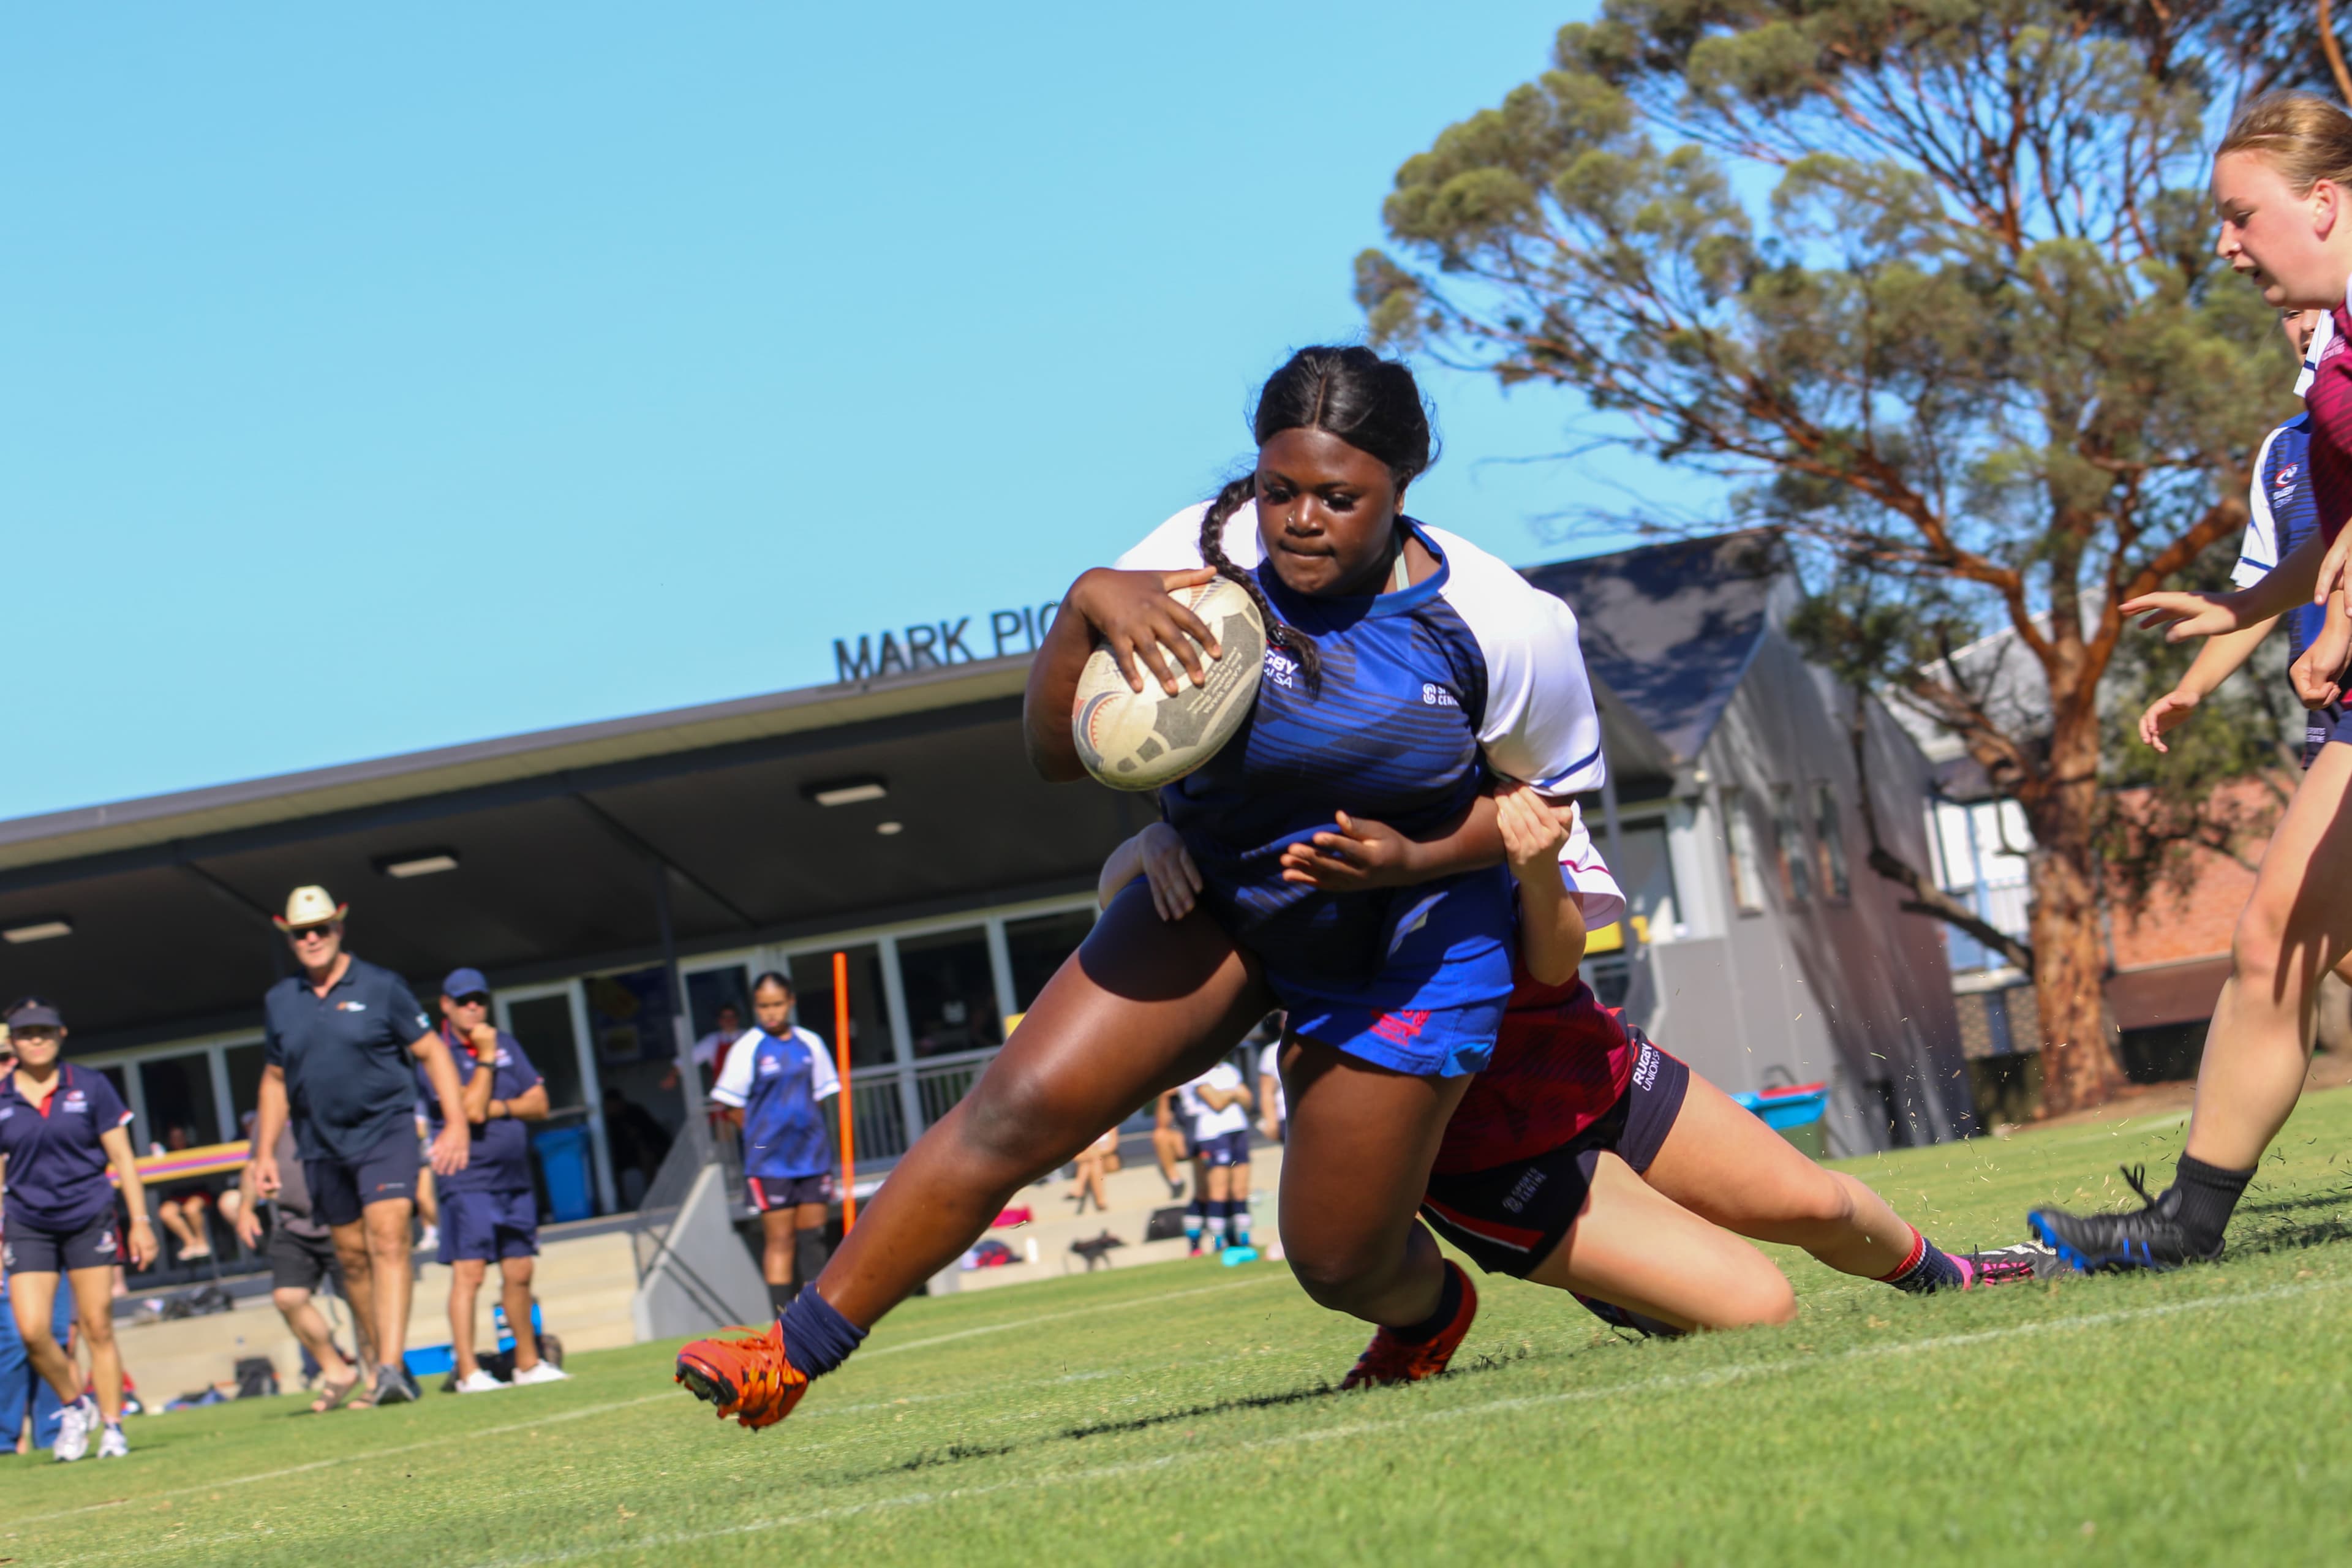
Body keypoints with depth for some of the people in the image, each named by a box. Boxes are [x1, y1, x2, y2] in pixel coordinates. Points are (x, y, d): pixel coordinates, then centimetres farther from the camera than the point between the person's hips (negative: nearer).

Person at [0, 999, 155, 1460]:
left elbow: (122, 1157, 3)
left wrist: (140, 1221, -1)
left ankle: (111, 1426, 10)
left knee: (98, 1328, -1)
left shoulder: (91, 1087, 0)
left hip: (89, 1220, -1)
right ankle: (75, 1406, 13)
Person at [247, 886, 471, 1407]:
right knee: (353, 1255, 7)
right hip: (322, 1145, 5)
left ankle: (391, 1368, -26)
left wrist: (456, 1124, -8)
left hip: (385, 1131, -5)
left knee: (388, 1240, -18)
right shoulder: (279, 1003, 9)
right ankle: (384, 1357, 20)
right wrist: (265, 1154, 14)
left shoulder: (380, 987, -3)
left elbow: (432, 1052, 0)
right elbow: (275, 1080, 19)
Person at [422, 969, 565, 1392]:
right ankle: (468, 1372, -13)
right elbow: (471, 1110, -19)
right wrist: (486, 1057, -12)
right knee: (469, 1273, -11)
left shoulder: (507, 1044, 12)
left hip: (516, 1180, 6)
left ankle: (528, 1362, 21)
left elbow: (540, 1105, 8)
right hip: (469, 1182, -6)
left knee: (519, 1273, 12)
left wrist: (500, 1108, -9)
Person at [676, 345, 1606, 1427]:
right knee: (1021, 1103, -15)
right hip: (1216, 896, 2)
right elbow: (1056, 751, -14)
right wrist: (1091, 602, -33)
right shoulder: (1206, 557, -19)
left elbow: (1551, 797, -5)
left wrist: (1413, 857, -24)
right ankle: (793, 1355, -10)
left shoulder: (1502, 625, -22)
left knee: (1339, 1262, 3)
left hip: (1407, 947, -2)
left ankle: (1431, 1311, 43)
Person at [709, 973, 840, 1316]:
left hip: (812, 1156, 4)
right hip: (769, 1160, -4)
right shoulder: (748, 1049, -4)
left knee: (813, 1237, 5)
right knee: (780, 1240, -6)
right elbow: (729, 1104, -1)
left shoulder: (810, 1044, 7)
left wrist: (818, 1139, 7)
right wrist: (765, 1134, -1)